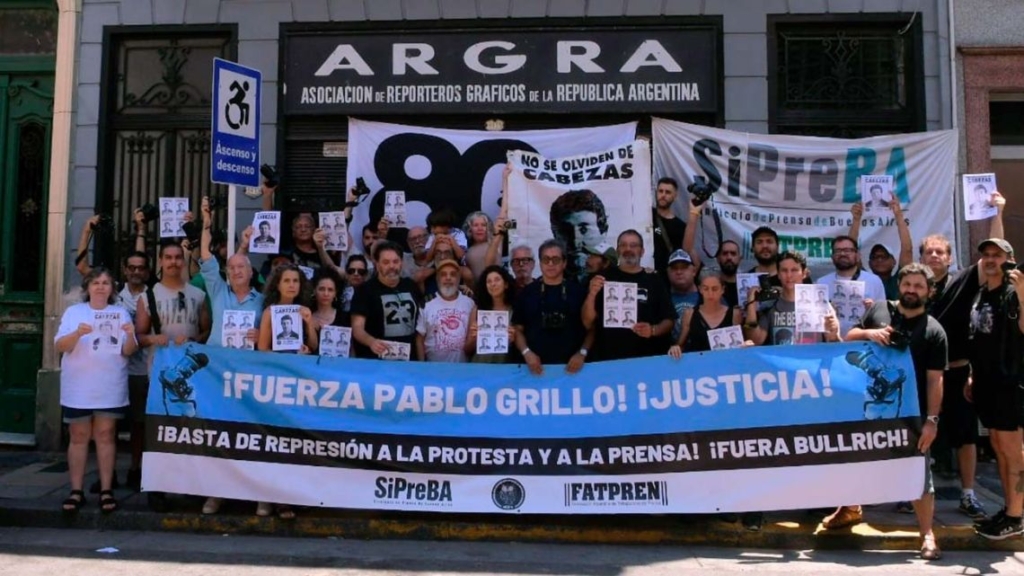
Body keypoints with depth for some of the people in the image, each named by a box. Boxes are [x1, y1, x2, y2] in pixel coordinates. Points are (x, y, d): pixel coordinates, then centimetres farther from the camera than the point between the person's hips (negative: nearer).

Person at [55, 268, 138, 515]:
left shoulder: (121, 313, 6)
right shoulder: (73, 312, 5)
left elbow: (128, 352, 2)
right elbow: (60, 346, -4)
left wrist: (130, 336, -20)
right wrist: (78, 333, -23)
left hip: (110, 388, 0)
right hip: (78, 387, 0)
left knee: (105, 435, 3)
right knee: (79, 437, 4)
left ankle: (106, 490, 6)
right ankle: (76, 491, 9)